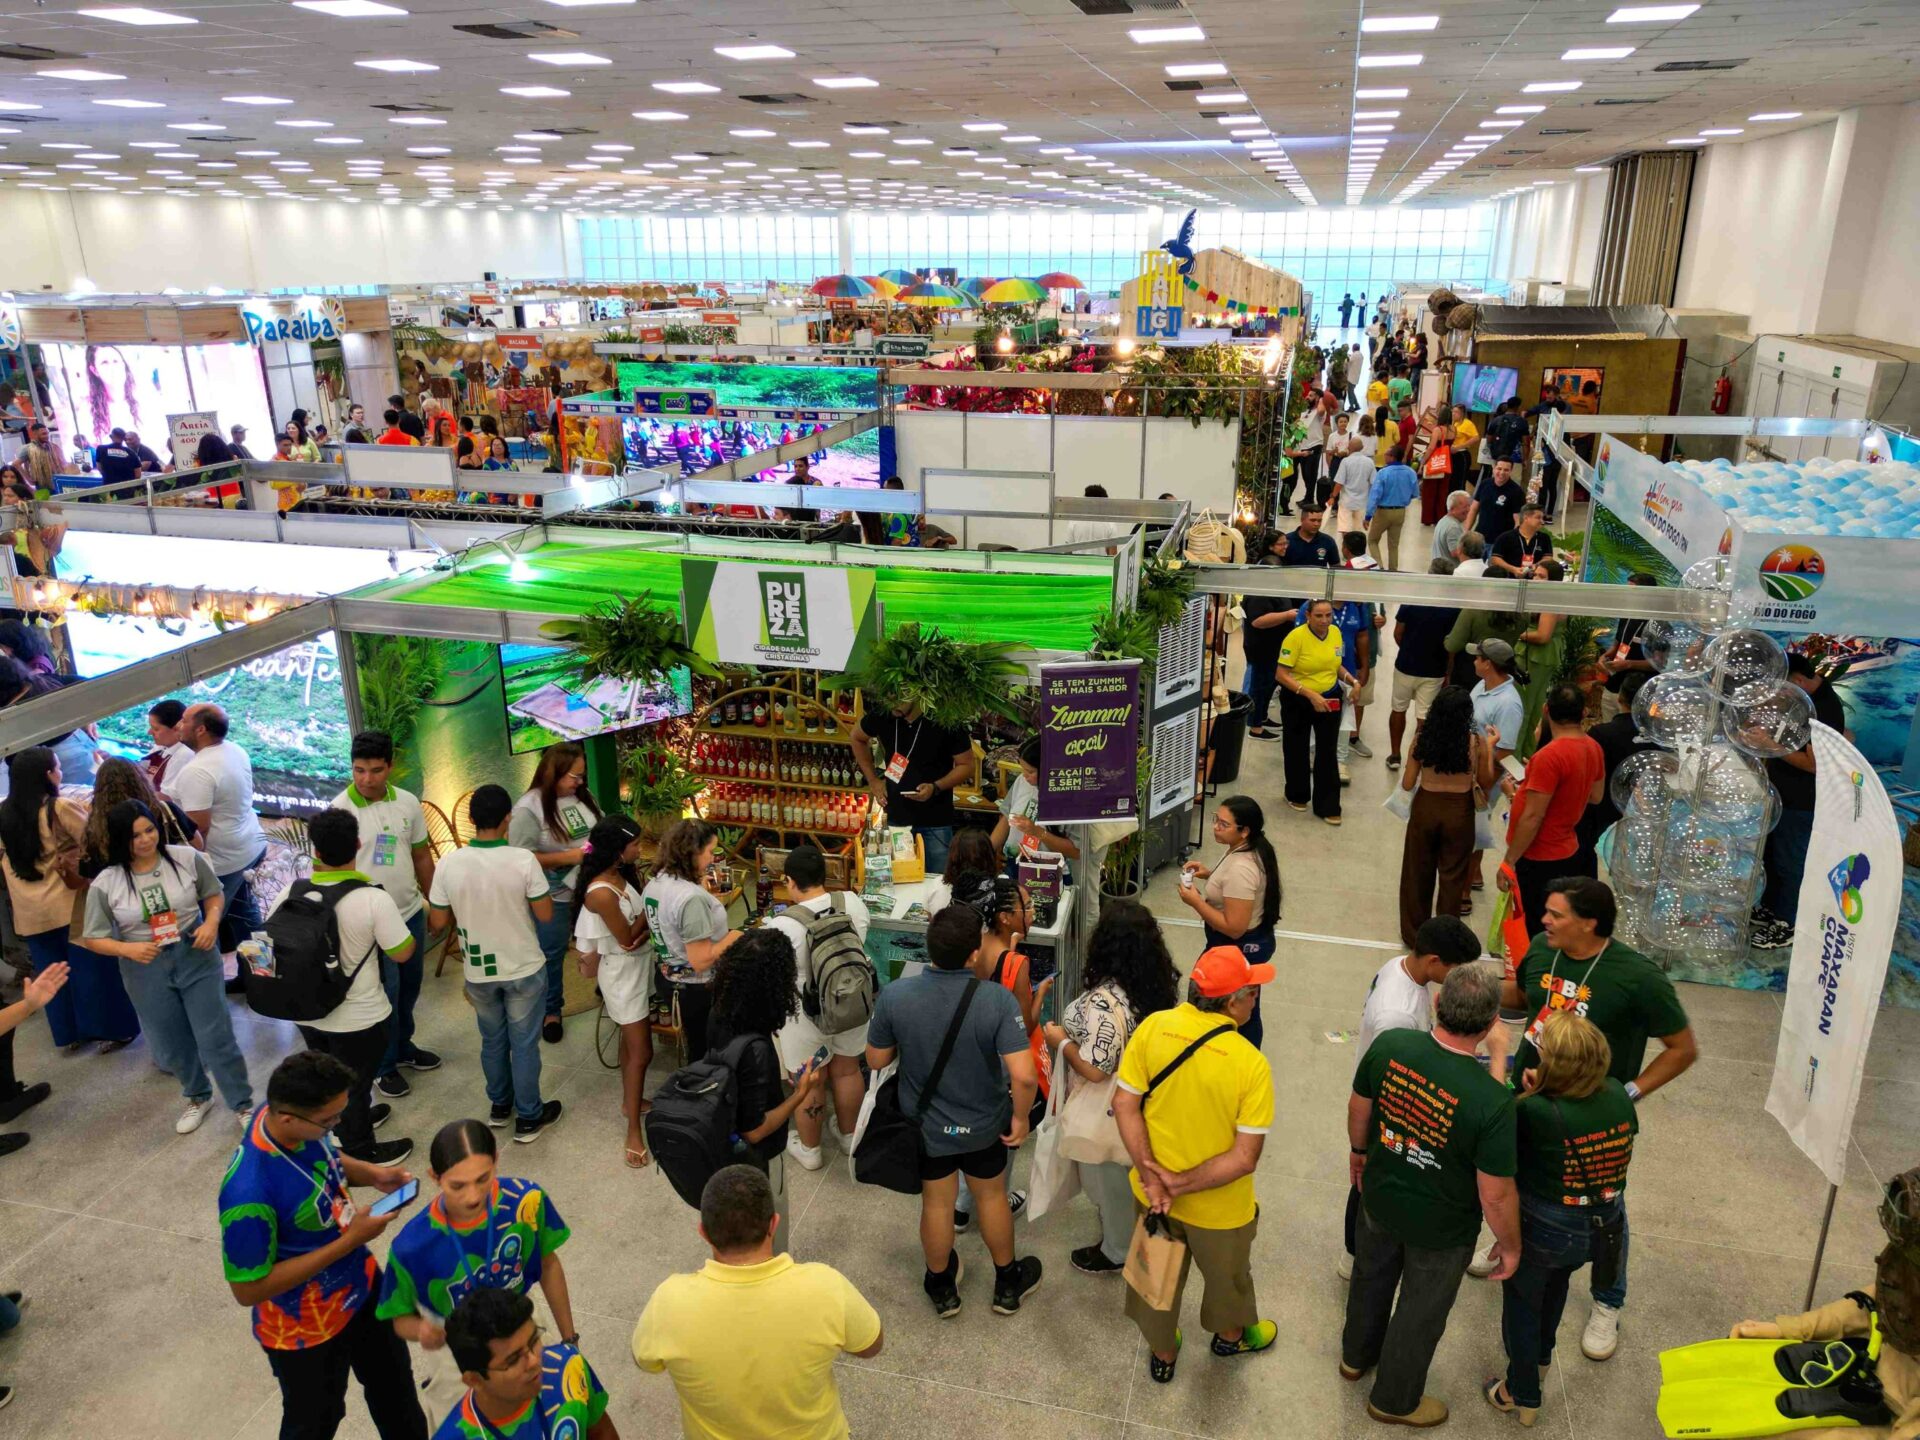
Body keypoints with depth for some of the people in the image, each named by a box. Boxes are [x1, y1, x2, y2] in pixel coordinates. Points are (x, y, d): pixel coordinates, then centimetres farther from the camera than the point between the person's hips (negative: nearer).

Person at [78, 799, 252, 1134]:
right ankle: (198, 1097, 43)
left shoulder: (186, 858, -11)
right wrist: (128, 949, -22)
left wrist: (211, 922, -15)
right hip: (146, 969, 1)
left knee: (215, 1036, 1)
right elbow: (92, 938, -4)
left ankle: (243, 1104, 18)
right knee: (173, 1043, 17)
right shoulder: (105, 884, -12)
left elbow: (213, 894, 4)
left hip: (196, 956, -1)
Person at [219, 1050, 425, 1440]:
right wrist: (349, 1241, -30)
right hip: (306, 1329, -7)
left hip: (360, 1285, 7)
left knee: (394, 1387, 30)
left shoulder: (300, 1121, -19)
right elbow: (249, 1289, -28)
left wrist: (371, 1174, -14)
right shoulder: (249, 1194, -40)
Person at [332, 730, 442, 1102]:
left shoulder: (408, 803, -2)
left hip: (411, 912, 5)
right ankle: (383, 1066, 21)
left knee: (409, 986, 19)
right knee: (385, 992, 3)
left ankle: (403, 1047, 40)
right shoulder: (340, 810, -17)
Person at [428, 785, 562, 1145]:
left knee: (492, 1040, 23)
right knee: (524, 1043, 13)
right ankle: (528, 1118, 25)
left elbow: (437, 922, -5)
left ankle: (499, 1106, 40)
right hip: (524, 969, -2)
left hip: (478, 971, 3)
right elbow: (545, 914, -13)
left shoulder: (448, 865, -15)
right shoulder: (523, 860, -22)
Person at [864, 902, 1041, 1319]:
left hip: (925, 1126, 1)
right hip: (983, 1127, 0)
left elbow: (876, 1060, -10)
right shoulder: (997, 1000, -29)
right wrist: (1020, 1117, -13)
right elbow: (1024, 1076, -32)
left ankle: (942, 1287, 47)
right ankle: (1008, 1283, 47)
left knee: (937, 1203, 23)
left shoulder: (894, 995, -25)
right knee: (991, 1196, 25)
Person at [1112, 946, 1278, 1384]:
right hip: (1218, 1207, -2)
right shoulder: (1251, 1064, -27)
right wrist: (1181, 1184, -19)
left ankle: (1161, 1353, 52)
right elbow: (1245, 1157, -26)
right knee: (1227, 1275, 30)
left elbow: (1125, 1104, -16)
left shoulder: (1153, 1028, -19)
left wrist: (1152, 1175, -15)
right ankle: (1230, 1336, 59)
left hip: (1151, 1193, 3)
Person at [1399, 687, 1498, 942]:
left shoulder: (1421, 738, -12)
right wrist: (1489, 748, 7)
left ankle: (1413, 933, 30)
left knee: (1418, 873, 17)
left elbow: (1407, 784, -5)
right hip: (1459, 812, 0)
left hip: (1425, 808, 1)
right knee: (1452, 876, 17)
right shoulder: (1476, 741, -13)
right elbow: (1486, 784, 0)